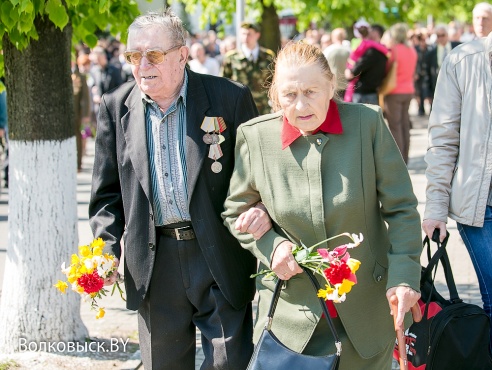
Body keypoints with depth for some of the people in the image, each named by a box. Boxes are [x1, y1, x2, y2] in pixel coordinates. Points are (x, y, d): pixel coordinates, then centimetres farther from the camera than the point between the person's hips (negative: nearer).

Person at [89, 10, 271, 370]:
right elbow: (108, 192, 9)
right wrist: (106, 251, -4)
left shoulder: (230, 98, -5)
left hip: (219, 256, -3)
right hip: (153, 266, 3)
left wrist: (262, 209, -19)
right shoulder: (116, 107, 4)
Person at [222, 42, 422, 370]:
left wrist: (404, 274, -14)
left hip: (367, 308, 0)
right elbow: (236, 211, 8)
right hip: (291, 306, 0)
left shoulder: (368, 123, -9)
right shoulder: (255, 136, -7)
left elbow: (401, 208, -4)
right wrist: (269, 245, -10)